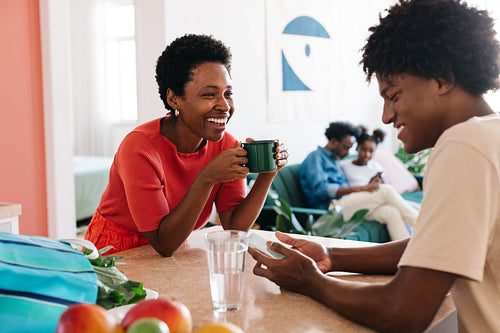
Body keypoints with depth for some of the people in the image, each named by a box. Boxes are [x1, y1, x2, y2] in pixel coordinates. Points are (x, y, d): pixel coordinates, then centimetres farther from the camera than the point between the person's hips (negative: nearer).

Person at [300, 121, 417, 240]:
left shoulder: (335, 161, 30)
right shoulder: (315, 157, 2)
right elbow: (320, 189, -15)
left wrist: (367, 186, 4)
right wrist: (359, 189, -18)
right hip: (332, 207, -8)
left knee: (391, 212, -17)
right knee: (386, 190, -17)